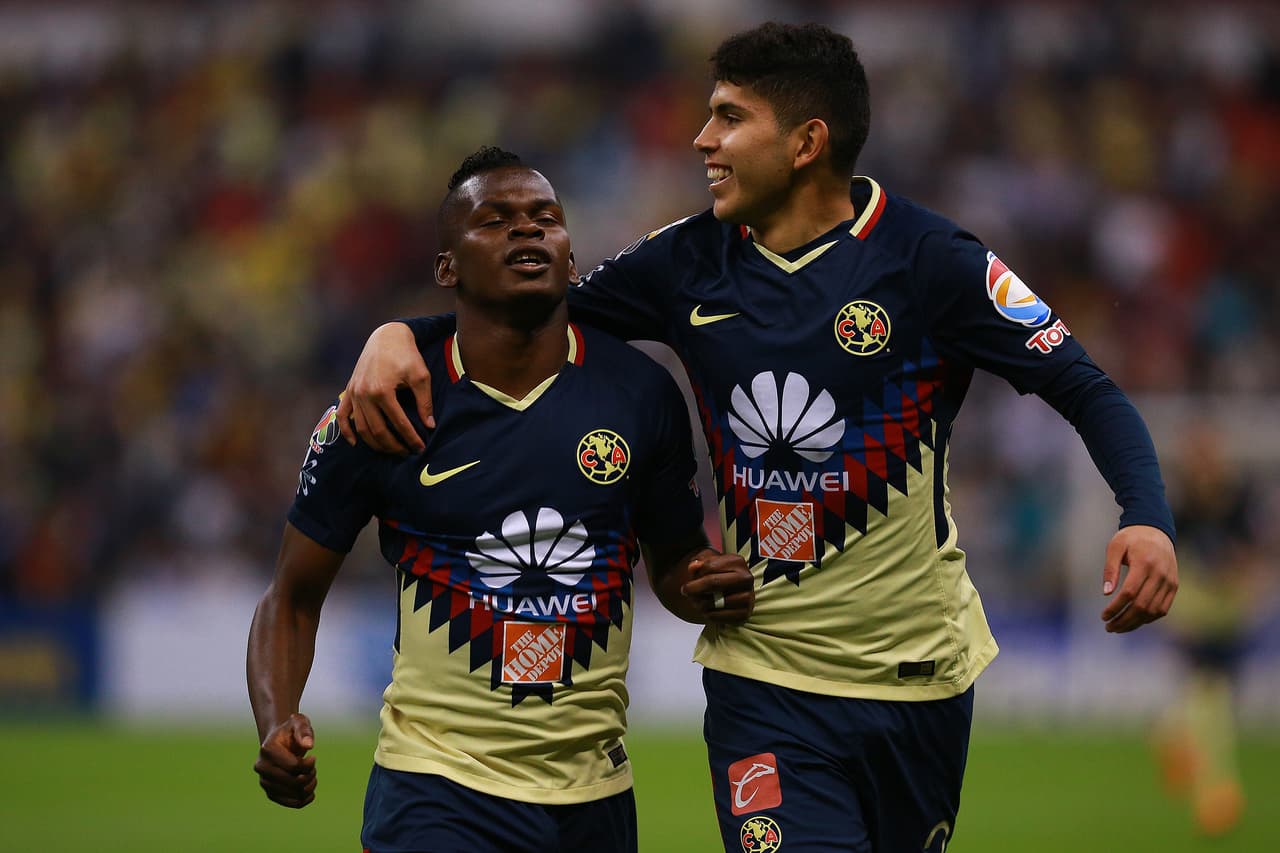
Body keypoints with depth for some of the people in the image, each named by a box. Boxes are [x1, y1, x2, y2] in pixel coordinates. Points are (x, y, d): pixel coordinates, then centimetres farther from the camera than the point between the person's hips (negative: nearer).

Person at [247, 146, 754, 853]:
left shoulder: (639, 391, 1)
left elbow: (674, 558, 15)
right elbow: (293, 598, 3)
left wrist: (711, 589, -9)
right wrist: (277, 728, -14)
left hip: (594, 794, 3)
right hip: (436, 790, -3)